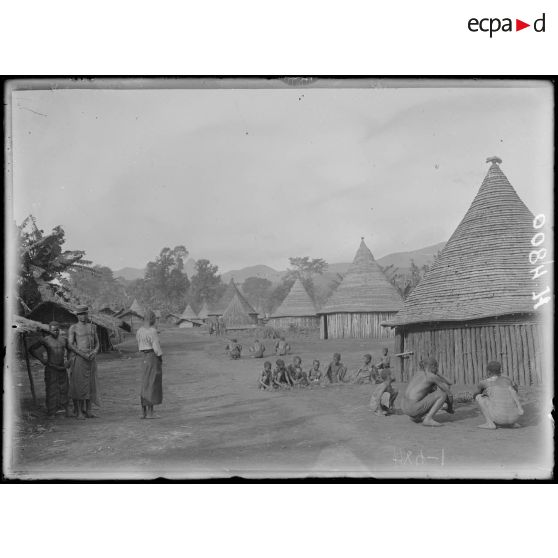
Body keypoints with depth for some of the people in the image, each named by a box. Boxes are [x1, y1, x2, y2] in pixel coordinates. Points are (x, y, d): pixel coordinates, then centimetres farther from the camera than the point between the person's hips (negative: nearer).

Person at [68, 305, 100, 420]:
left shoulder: (92, 327, 13)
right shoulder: (73, 328, 0)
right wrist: (83, 354, -17)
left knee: (90, 384, 5)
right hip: (78, 359, -5)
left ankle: (88, 411, 11)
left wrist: (95, 352, -9)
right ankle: (78, 412, 1)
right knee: (78, 385, -4)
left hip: (91, 359, 5)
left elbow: (97, 343, 12)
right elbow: (70, 344, -8)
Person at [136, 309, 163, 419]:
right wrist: (161, 358, -5)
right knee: (153, 386, -4)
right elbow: (156, 348, -18)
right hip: (154, 358, -8)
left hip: (145, 359, 8)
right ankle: (150, 412, -2)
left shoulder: (140, 331, 10)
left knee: (145, 386, 11)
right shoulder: (153, 331, -15)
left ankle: (143, 412, 10)